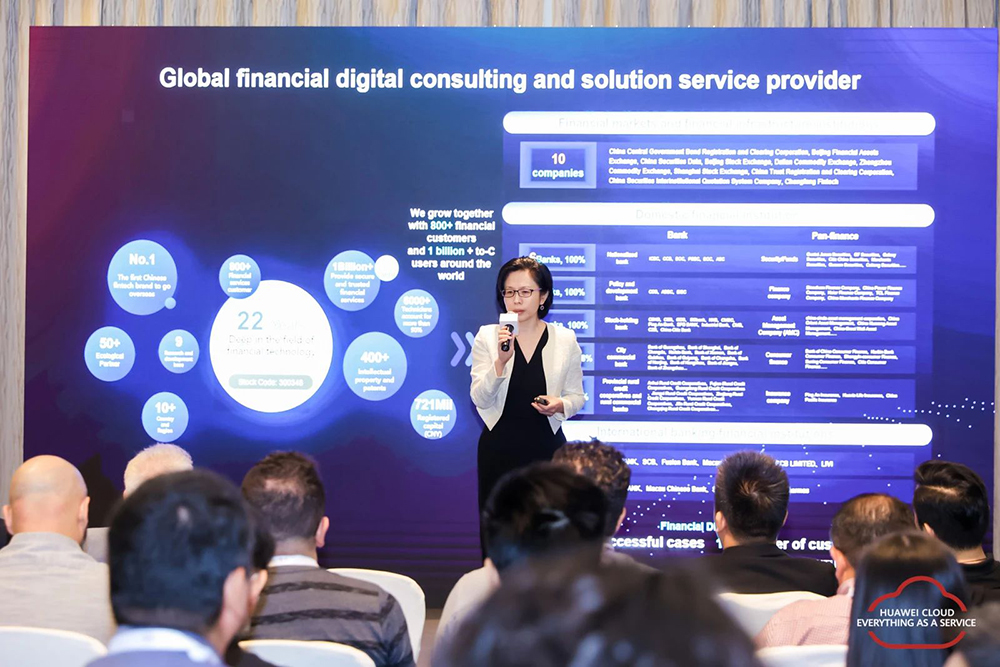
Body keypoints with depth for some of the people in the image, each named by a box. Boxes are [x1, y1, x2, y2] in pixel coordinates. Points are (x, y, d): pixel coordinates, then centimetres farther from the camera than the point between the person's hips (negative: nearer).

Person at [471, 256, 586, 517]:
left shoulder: (565, 339, 2)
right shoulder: (487, 336, -1)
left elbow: (576, 397, 8)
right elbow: (480, 399, -8)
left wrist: (560, 405, -14)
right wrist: (501, 361, -23)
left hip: (546, 446, 1)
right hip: (499, 447, 0)